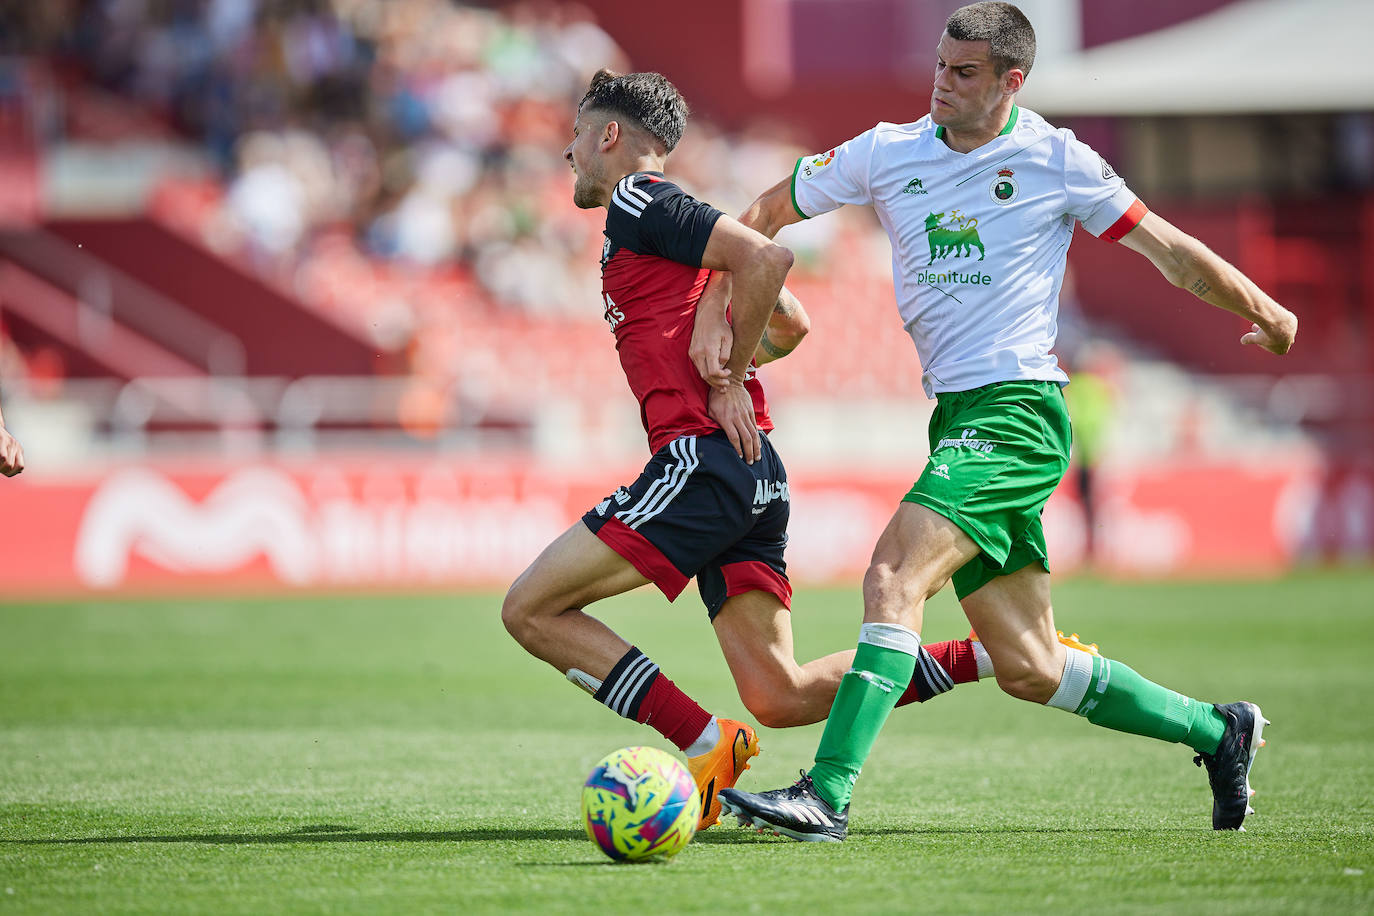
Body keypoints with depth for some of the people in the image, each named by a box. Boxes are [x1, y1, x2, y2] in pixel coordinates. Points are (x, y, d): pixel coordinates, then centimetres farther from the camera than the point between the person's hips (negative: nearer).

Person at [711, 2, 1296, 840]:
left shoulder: (1055, 160, -1)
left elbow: (1166, 248, 9)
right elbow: (762, 218, 15)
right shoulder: (886, 154, 9)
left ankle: (827, 795, -29)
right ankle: (1217, 731, 26)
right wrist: (714, 313, 3)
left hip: (1018, 410, -6)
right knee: (1029, 670, 7)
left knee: (895, 574, -24)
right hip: (956, 418, 6)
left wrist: (1265, 312, 6)